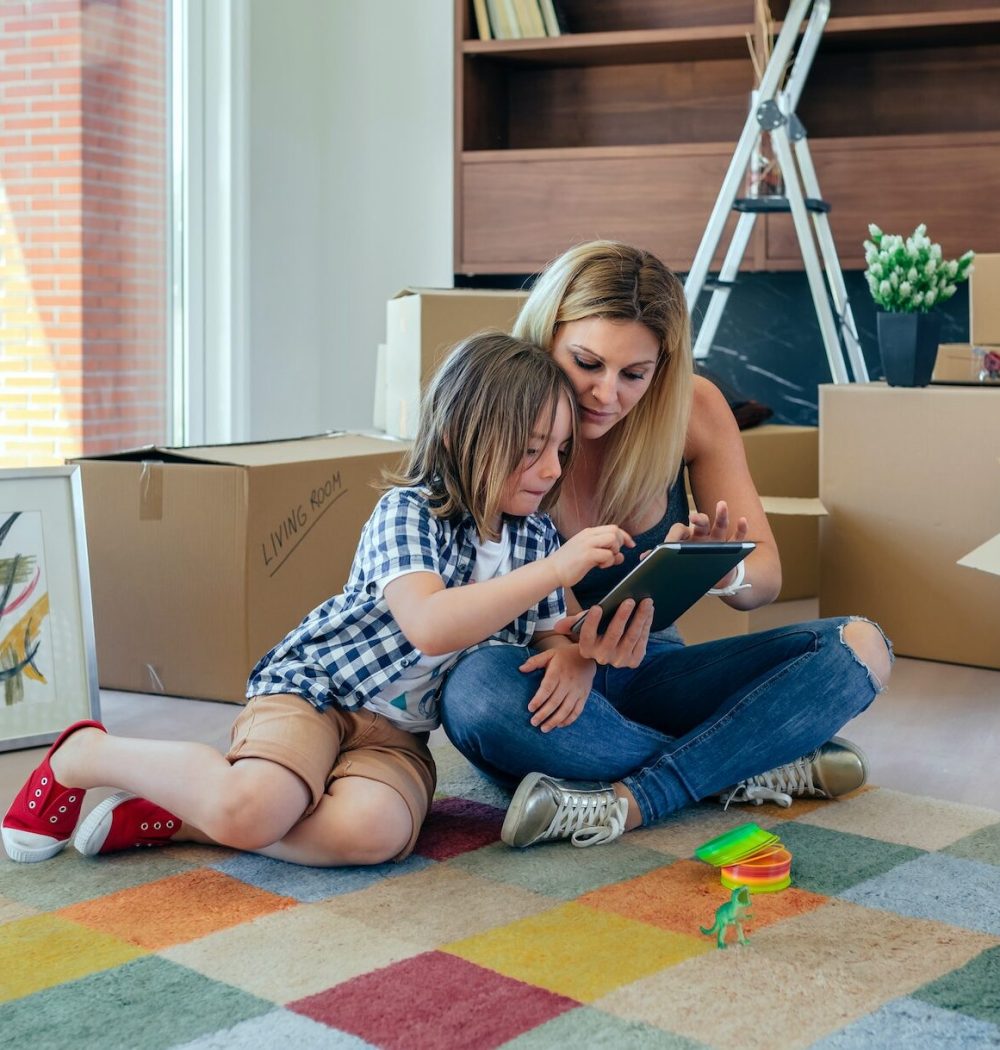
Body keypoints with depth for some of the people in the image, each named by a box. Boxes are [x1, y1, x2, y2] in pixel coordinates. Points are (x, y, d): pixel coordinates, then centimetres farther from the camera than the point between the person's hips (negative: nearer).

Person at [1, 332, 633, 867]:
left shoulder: (538, 535, 6)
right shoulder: (408, 512, -14)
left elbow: (553, 643, 13)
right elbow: (429, 625, -31)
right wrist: (555, 570, -34)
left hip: (397, 732, 5)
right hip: (314, 686, -5)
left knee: (373, 830, -32)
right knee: (250, 805, -35)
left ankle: (176, 820, -14)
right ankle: (86, 753, -4)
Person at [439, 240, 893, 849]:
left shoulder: (692, 408, -7)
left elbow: (767, 576, -5)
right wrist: (577, 648, -38)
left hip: (650, 674, 4)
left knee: (859, 647, -15)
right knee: (475, 688, -38)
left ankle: (629, 801, -28)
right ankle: (755, 769, -24)